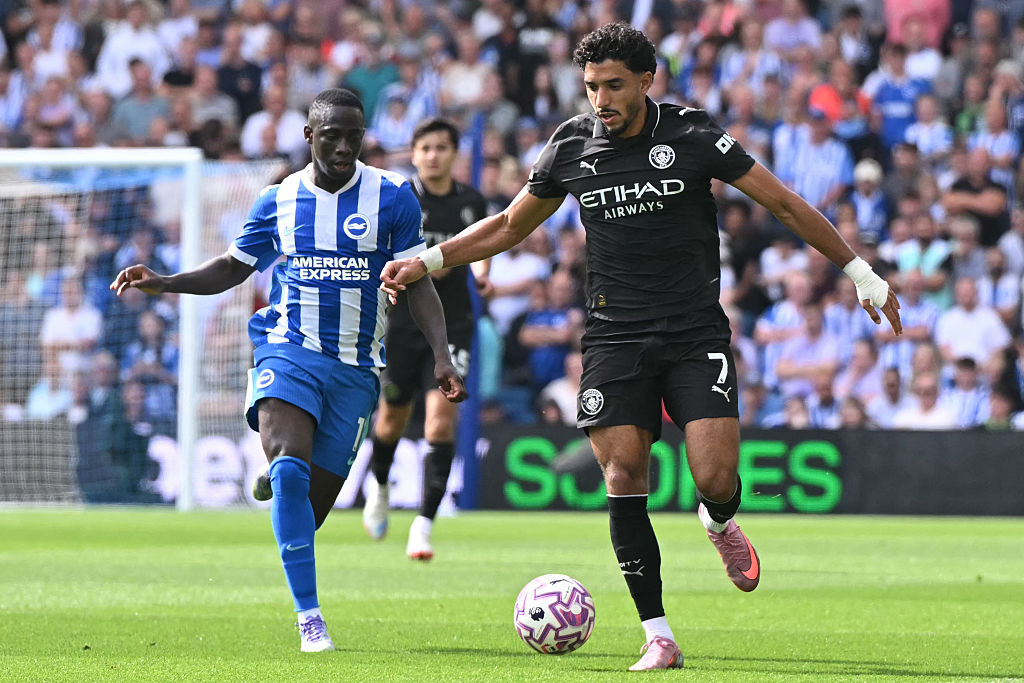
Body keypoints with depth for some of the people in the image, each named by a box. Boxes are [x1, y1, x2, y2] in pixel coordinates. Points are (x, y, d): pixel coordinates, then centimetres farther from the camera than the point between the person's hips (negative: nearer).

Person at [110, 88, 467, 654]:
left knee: (313, 500, -2)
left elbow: (417, 286, 4)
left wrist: (440, 354, -9)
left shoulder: (392, 198, 2)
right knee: (289, 466, -25)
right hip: (288, 349, -1)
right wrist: (164, 283, 3)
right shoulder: (278, 201, 7)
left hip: (355, 367, 1)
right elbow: (232, 268, 18)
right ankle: (309, 616, -26)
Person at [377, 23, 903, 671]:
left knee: (716, 480, -16)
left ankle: (719, 522, 23)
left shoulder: (691, 135, -7)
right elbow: (508, 226, 17)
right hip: (615, 340, 2)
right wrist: (426, 261, 8)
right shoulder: (572, 146, 2)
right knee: (624, 478, -10)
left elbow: (785, 204, -2)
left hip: (696, 336, -2)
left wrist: (860, 271, -1)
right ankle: (659, 637, -3)